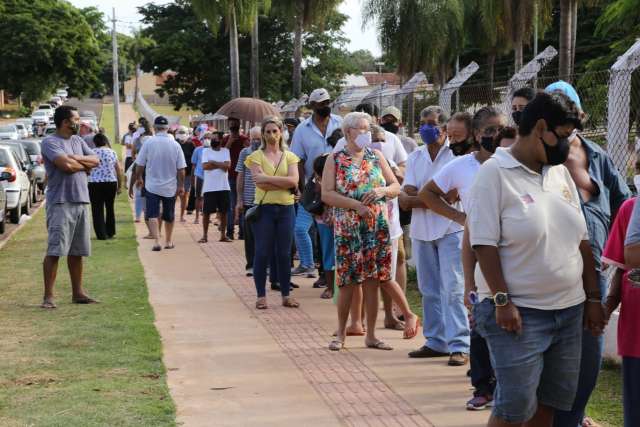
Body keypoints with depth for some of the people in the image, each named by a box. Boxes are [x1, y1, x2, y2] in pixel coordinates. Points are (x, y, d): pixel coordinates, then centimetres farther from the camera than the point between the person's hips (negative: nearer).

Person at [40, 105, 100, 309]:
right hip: (61, 202, -7)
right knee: (55, 251, -8)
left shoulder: (78, 141, 15)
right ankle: (48, 296, -6)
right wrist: (84, 164, -2)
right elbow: (66, 165, -21)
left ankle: (78, 292, 20)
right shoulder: (50, 142, -8)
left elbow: (96, 160, 6)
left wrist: (76, 158, -10)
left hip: (82, 202, 7)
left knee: (77, 251, 12)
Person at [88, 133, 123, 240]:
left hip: (95, 184, -3)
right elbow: (119, 170, 6)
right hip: (111, 183, 3)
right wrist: (120, 186, 13)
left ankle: (101, 234, -2)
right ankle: (110, 232, 25)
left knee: (97, 210, 2)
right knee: (110, 208, 18)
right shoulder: (112, 152, 5)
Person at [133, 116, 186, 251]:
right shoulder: (175, 145, -6)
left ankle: (157, 241, -15)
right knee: (169, 216, 16)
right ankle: (168, 242, 28)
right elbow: (181, 169, -5)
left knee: (153, 215, -1)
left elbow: (139, 165, -4)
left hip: (152, 185, -2)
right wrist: (181, 185, 6)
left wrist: (138, 178, 13)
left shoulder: (149, 142, -10)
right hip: (170, 187, 2)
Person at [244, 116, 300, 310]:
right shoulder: (257, 156, 1)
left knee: (284, 253, 7)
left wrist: (267, 178, -13)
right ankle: (261, 295, 9)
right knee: (262, 253, 2)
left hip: (286, 208, 2)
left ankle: (286, 295, 15)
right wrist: (283, 183, -14)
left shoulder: (289, 156, 8)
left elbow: (294, 180, -8)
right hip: (264, 208, -2)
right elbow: (259, 181, -13)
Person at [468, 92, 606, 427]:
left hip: (569, 311, 7)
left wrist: (593, 298, 10)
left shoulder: (560, 173, 11)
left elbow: (582, 241, 13)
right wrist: (501, 300, -19)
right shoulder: (495, 173, -9)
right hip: (517, 312, -7)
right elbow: (484, 244, -13)